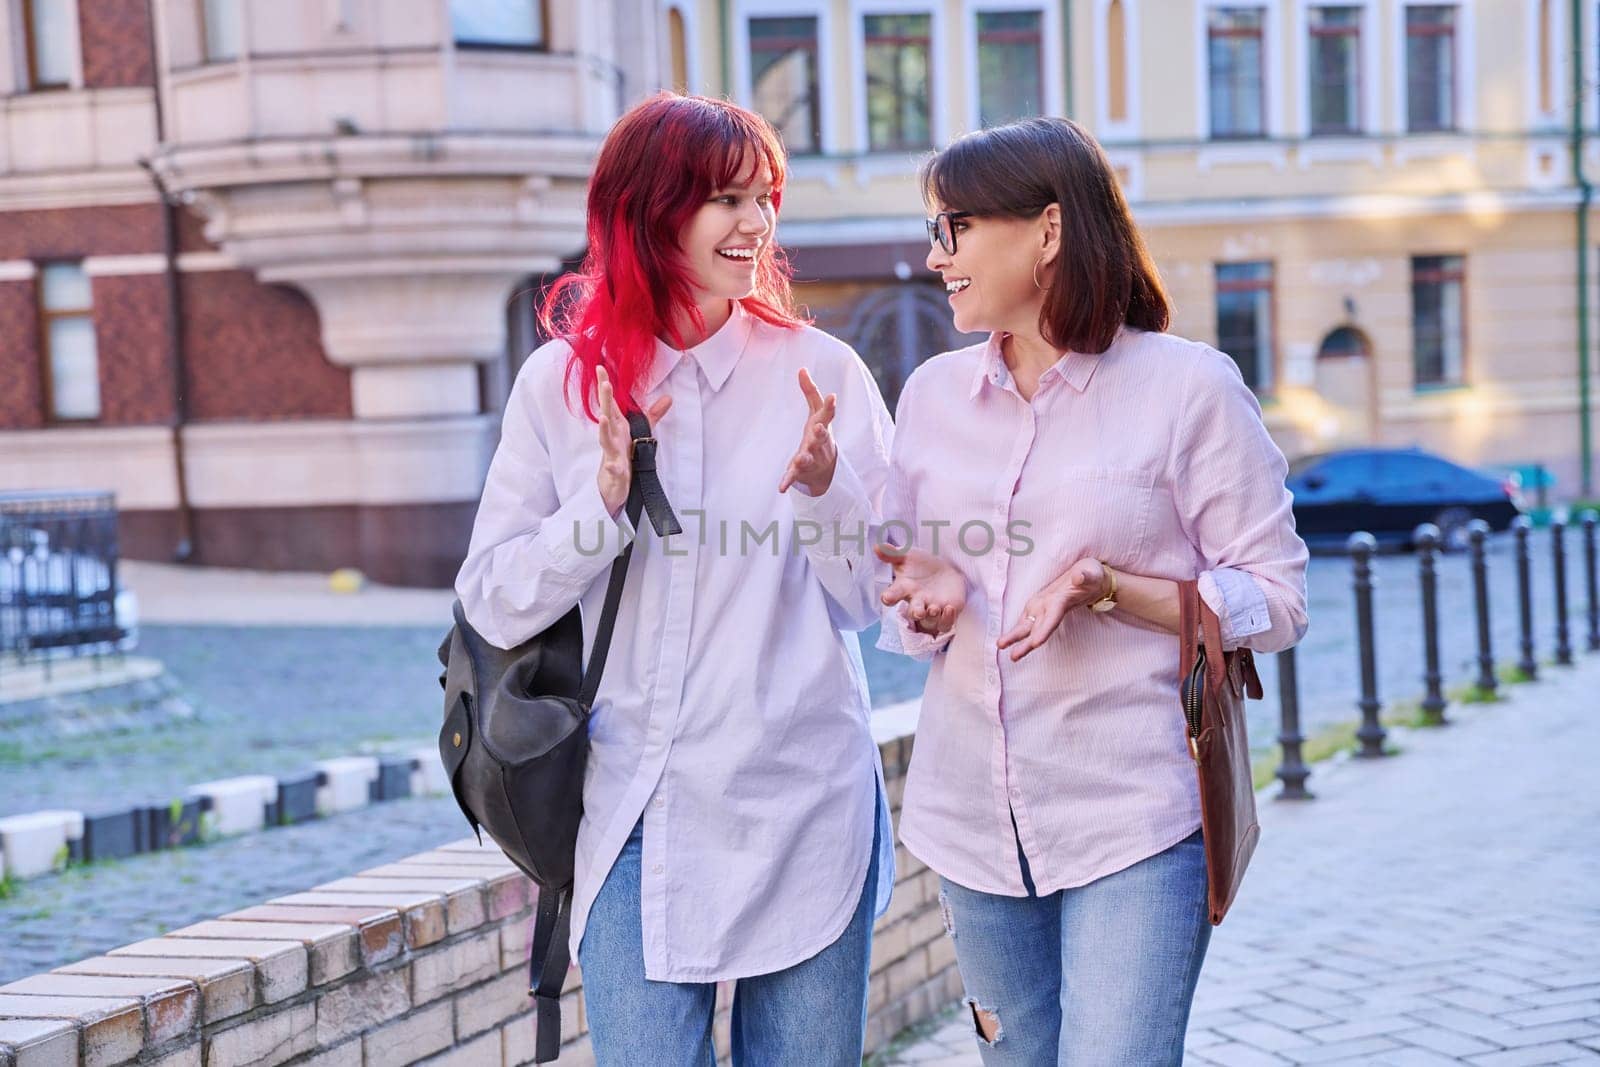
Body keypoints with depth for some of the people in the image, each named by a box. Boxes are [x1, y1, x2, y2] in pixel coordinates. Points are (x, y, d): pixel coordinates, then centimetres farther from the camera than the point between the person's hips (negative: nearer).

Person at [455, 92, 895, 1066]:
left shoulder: (819, 371, 0)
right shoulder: (563, 383, 1)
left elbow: (879, 597, 1)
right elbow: (495, 606, 0)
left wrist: (826, 489, -16)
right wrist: (605, 500, -14)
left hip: (805, 814, 0)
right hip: (638, 818, 0)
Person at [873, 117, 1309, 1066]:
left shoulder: (1188, 387, -6)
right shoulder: (935, 393, 10)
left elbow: (1278, 602, -5)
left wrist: (1105, 588, -18)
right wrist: (929, 598, -6)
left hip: (1133, 822, -5)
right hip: (974, 819, 5)